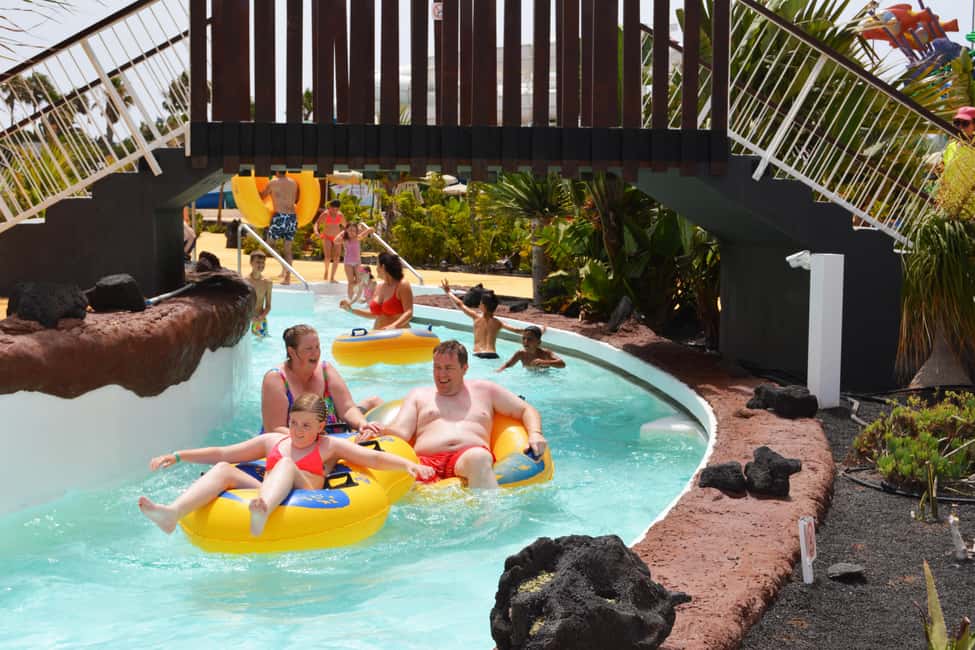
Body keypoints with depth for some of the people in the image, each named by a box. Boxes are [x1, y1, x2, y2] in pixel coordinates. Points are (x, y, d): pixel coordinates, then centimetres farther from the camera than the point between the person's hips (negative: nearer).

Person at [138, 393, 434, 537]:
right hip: (265, 494, 4)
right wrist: (178, 456, 19)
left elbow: (373, 458, 7)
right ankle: (173, 513, -44)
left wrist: (409, 465, -10)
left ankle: (262, 512, -66)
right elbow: (222, 453, 26)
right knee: (223, 470, -16)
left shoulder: (330, 446, 17)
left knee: (286, 465, -31)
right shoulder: (272, 441, 27)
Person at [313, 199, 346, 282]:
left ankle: (332, 277, 3)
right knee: (328, 257, -16)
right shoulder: (325, 214, -9)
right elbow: (316, 224, -14)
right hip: (327, 237, -3)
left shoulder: (340, 215, 1)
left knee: (336, 258, -6)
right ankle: (326, 271, 14)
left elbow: (345, 226, 15)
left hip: (336, 238, 3)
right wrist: (316, 232, -33)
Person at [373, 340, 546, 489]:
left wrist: (535, 434, 7)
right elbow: (401, 432, 15)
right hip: (426, 462, 1)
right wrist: (380, 432, -9)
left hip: (468, 459, -1)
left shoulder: (484, 390, 29)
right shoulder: (419, 395, 29)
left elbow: (526, 410, 29)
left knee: (477, 457, -41)